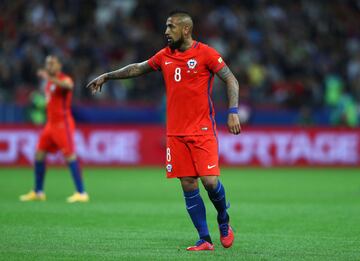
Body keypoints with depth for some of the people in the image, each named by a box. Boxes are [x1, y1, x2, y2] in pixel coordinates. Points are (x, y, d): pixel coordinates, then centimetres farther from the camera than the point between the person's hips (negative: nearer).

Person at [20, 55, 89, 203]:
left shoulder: (64, 79, -11)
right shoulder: (49, 82, 15)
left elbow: (68, 85, -38)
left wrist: (50, 79, -50)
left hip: (63, 123, -9)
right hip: (51, 123, 9)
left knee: (70, 156, -14)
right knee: (39, 155, 8)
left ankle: (81, 193, -15)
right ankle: (38, 192, 19)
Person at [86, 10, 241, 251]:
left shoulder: (205, 53, -6)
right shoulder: (165, 56, 10)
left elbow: (231, 80, -6)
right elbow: (138, 68, 25)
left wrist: (233, 112, -17)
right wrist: (107, 76, 27)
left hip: (203, 130, -5)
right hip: (175, 132, 5)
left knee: (209, 180, -13)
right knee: (188, 186, -1)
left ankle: (224, 222, 16)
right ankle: (205, 240, 5)